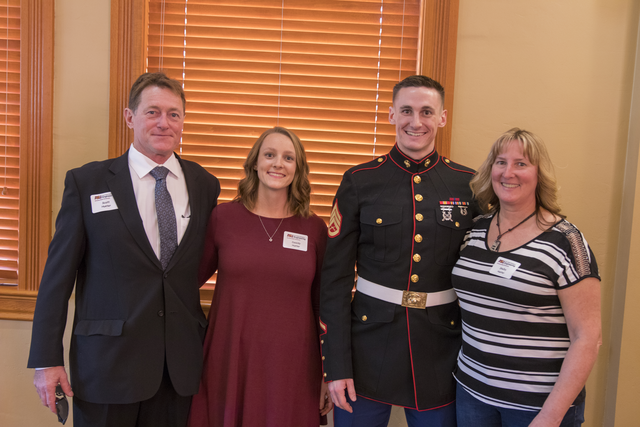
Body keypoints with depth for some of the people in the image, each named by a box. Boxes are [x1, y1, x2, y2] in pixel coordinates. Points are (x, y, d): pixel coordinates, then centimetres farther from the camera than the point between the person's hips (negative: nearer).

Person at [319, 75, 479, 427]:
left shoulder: (469, 186, 0)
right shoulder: (359, 182, -3)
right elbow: (335, 277, -4)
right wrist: (335, 366, -7)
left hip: (441, 353, 1)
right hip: (368, 348, -1)